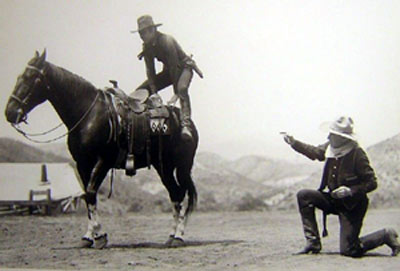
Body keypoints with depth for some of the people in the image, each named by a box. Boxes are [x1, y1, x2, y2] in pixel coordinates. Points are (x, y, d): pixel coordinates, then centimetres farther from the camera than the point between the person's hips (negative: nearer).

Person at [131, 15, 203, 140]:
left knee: (182, 89, -40)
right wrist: (153, 92, -14)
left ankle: (185, 123, -51)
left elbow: (174, 67, -28)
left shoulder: (166, 41, -28)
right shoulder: (147, 47, -7)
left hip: (184, 67, -8)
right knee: (140, 91, -2)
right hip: (168, 70, 8)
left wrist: (176, 93, -27)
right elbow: (150, 70, -5)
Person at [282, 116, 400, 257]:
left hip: (352, 205, -7)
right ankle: (313, 243, -4)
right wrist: (294, 143, 5)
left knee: (348, 250, -9)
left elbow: (372, 183, -19)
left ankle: (386, 235, 14)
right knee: (304, 196, -9)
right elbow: (315, 152, 15)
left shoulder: (357, 154, -22)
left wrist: (351, 191, -30)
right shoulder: (331, 147, -4)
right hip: (333, 199, 7)